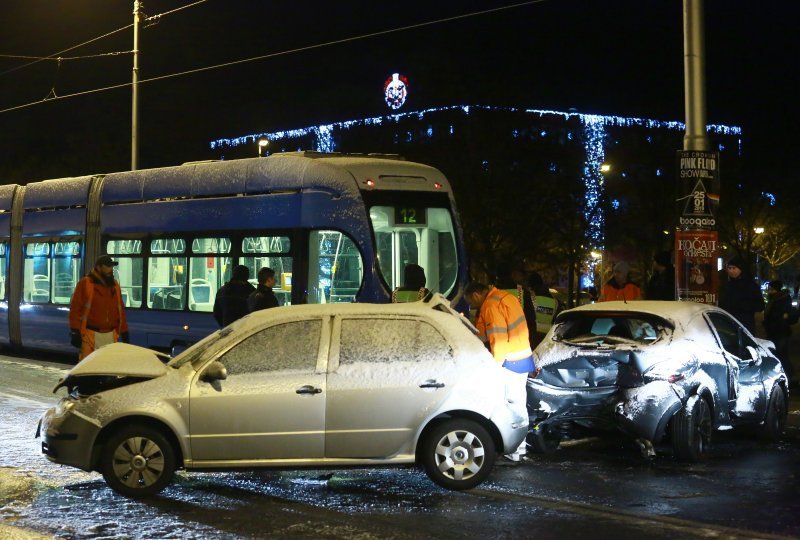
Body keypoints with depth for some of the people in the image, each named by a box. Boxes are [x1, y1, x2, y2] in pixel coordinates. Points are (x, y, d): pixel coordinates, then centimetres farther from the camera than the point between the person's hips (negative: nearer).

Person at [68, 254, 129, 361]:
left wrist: (124, 333, 14)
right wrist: (75, 332, -12)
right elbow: (75, 308, -7)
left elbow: (120, 310, 16)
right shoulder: (85, 284, -5)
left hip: (110, 335, 5)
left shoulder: (115, 285, 12)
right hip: (90, 334, -5)